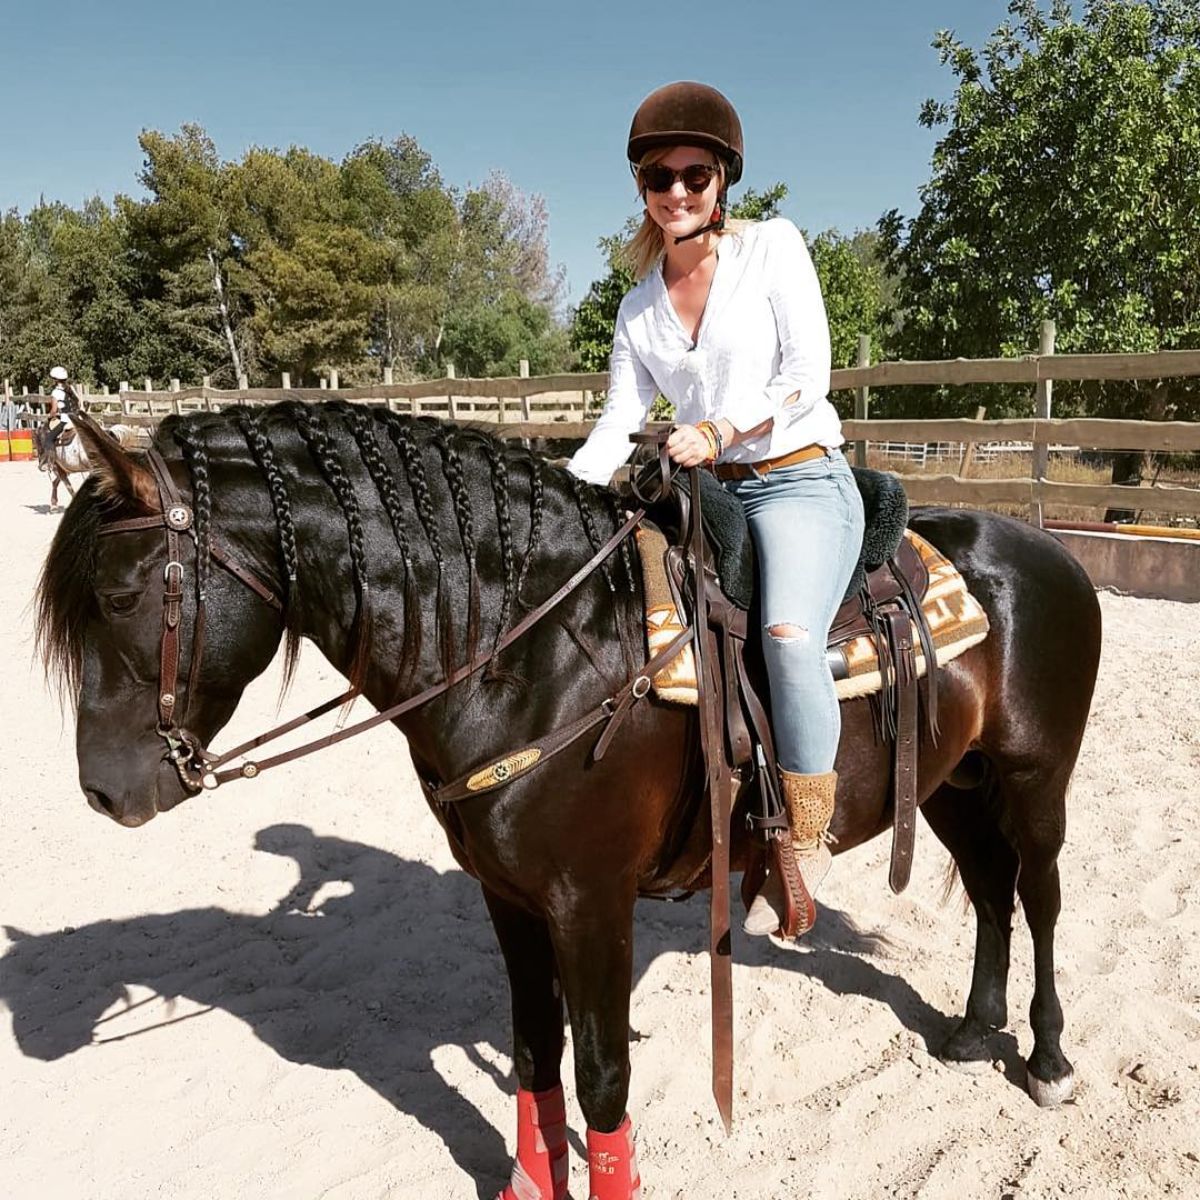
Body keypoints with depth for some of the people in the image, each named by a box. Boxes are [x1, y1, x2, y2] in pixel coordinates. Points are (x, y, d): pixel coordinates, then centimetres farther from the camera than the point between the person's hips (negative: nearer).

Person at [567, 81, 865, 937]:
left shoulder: (775, 246, 0)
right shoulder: (639, 308, 12)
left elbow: (808, 373, -8)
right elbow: (618, 424, 8)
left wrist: (716, 430, -19)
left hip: (801, 480, -6)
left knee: (789, 633, -32)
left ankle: (807, 840, -15)